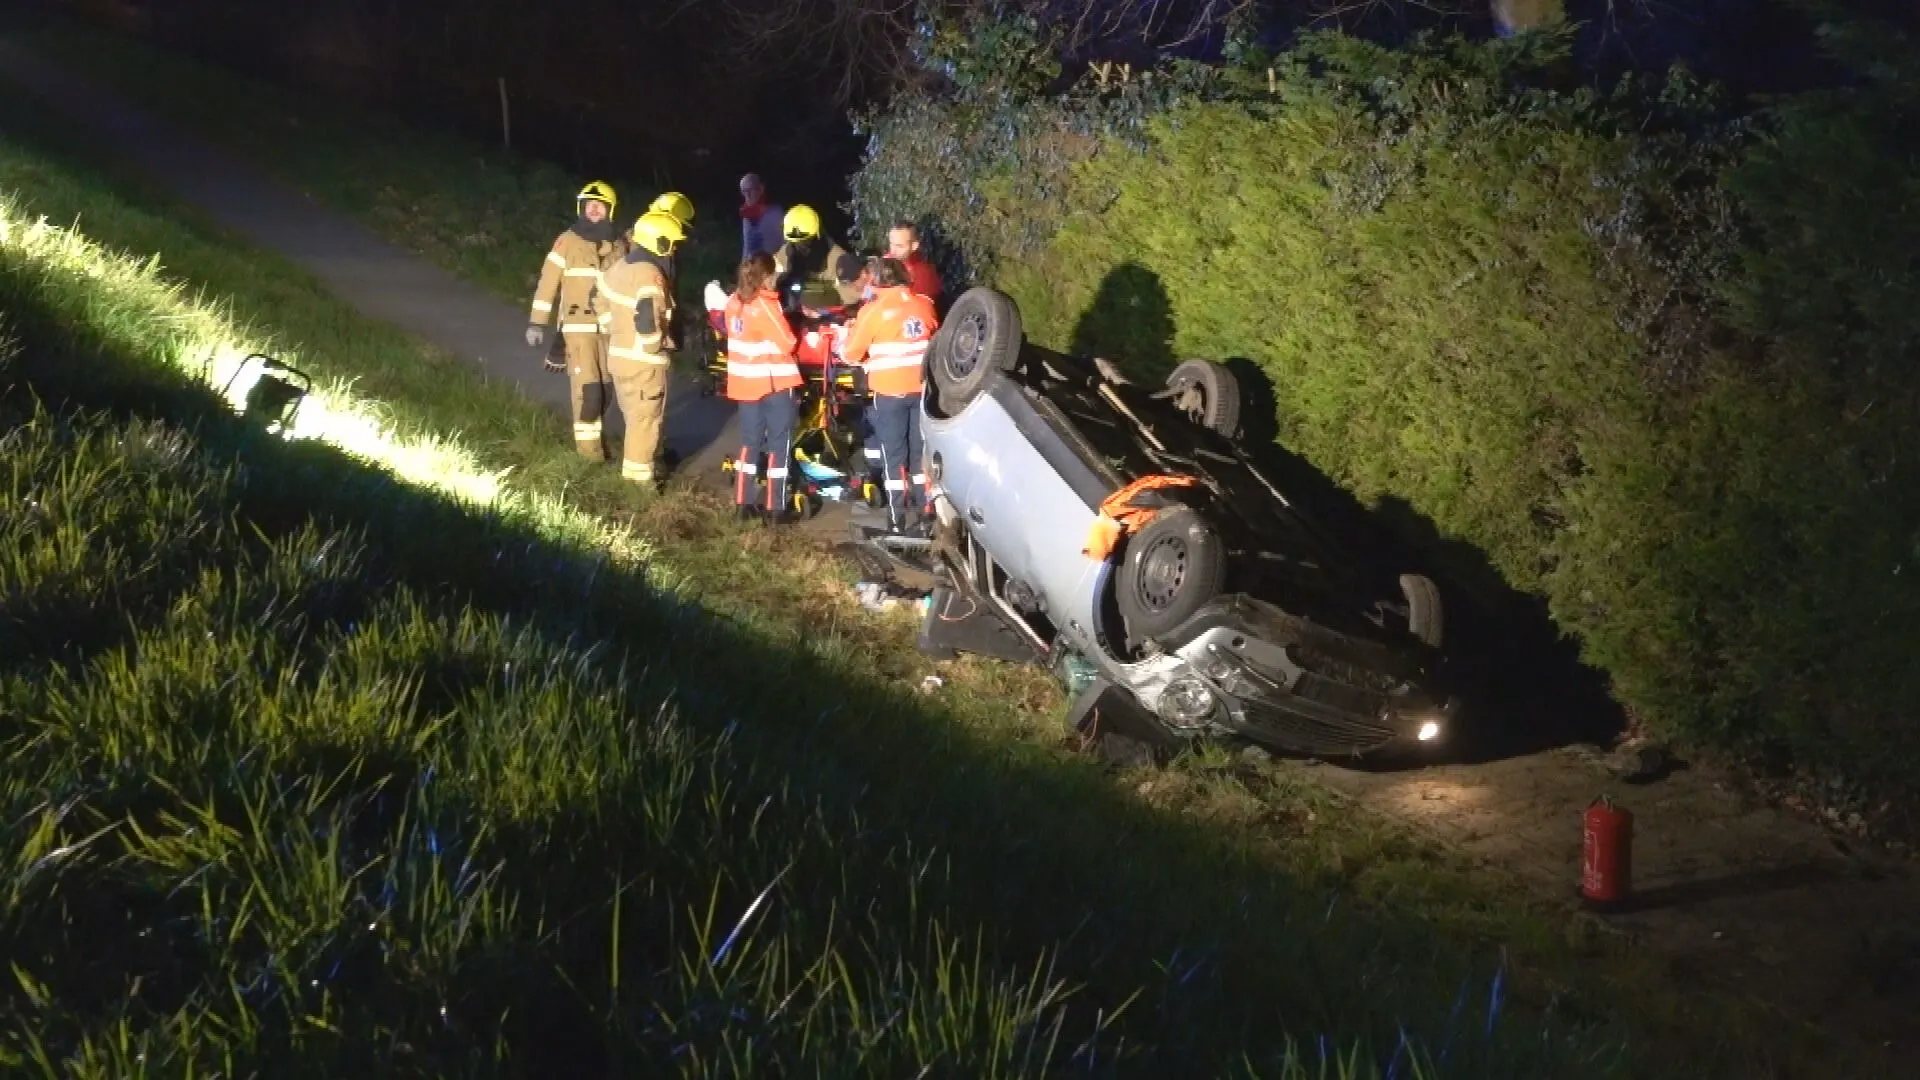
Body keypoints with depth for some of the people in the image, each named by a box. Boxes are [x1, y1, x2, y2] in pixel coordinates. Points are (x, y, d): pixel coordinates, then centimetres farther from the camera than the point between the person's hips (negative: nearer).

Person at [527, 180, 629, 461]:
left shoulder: (619, 245, 8)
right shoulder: (568, 241, -3)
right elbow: (548, 283, -2)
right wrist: (537, 323, -6)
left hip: (610, 327, 4)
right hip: (578, 326, -4)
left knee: (605, 386, 8)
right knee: (587, 386, -11)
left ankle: (596, 435, 23)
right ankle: (588, 440, 1)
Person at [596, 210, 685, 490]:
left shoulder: (619, 268, 6)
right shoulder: (651, 277, -21)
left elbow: (603, 305, 15)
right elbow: (648, 321, -27)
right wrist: (654, 348, -10)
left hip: (618, 354, 9)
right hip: (644, 361, -9)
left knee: (634, 415, 21)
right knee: (645, 419, 3)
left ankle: (634, 467, 31)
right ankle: (638, 476, 8)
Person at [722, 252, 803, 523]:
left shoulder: (734, 302, 3)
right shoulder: (765, 305, -19)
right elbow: (787, 343, -15)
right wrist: (793, 335, 4)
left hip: (745, 381, 7)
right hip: (775, 382, -7)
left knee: (750, 442, 15)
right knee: (779, 444, 1)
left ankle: (742, 503, 16)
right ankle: (776, 508, 1)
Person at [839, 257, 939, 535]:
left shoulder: (873, 310, -10)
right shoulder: (925, 305, 3)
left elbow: (850, 354, -5)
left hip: (890, 392, -4)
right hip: (922, 389, 4)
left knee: (894, 456, 3)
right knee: (921, 452, 12)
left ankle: (898, 519, 2)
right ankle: (923, 516, 15)